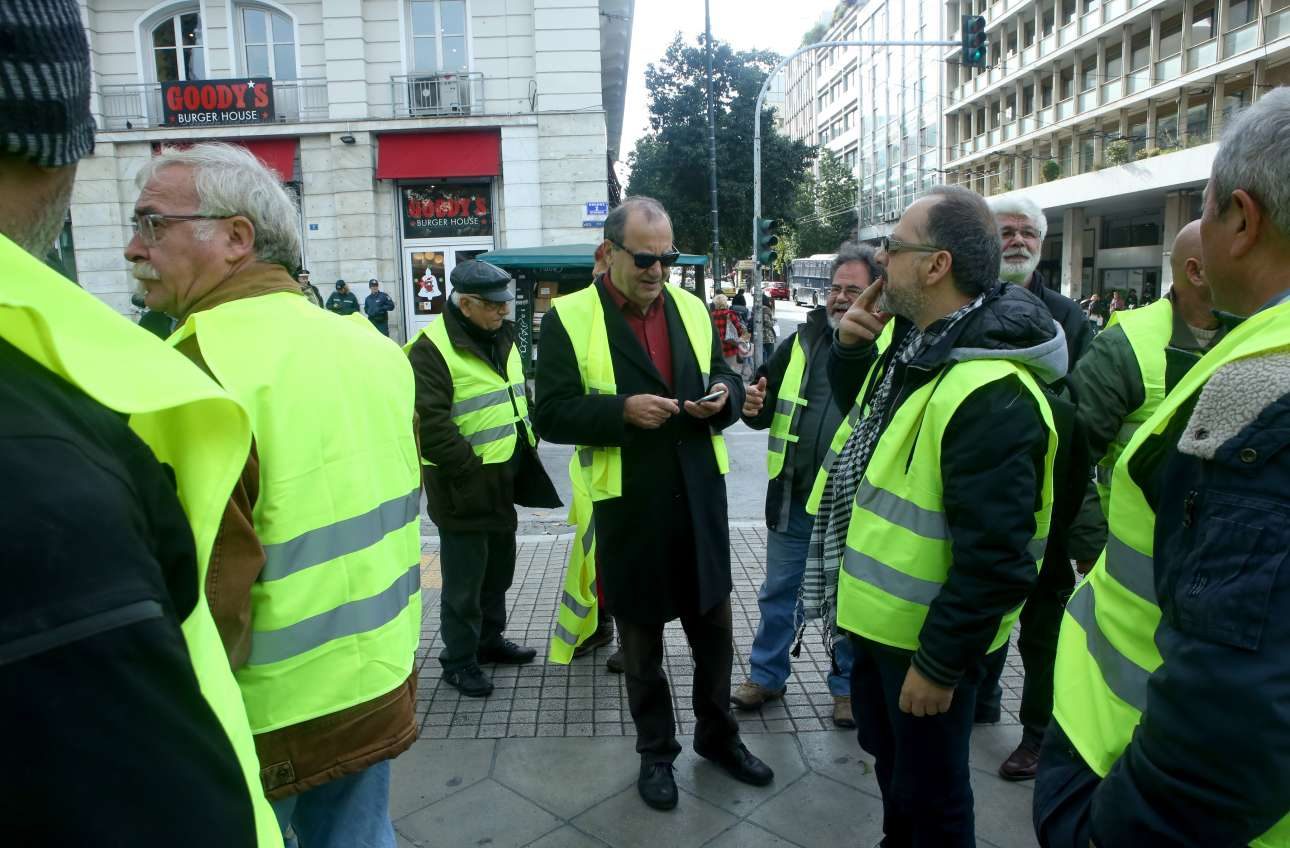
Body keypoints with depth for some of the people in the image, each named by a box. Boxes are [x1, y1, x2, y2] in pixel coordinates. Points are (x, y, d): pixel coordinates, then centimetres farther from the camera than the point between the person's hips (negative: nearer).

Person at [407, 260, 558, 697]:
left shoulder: (501, 337, 10)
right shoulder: (432, 348, -17)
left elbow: (519, 396, 21)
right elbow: (430, 424, -23)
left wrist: (528, 442, 11)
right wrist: (471, 470, -22)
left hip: (504, 479, 9)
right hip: (464, 487, -8)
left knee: (499, 567, 21)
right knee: (464, 579, 4)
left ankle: (490, 638, 38)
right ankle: (459, 659, 20)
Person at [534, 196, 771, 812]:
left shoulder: (692, 309, 6)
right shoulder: (568, 318, -8)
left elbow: (724, 380, 14)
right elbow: (551, 414, -11)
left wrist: (723, 395, -10)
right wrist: (622, 410, -26)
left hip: (699, 498, 4)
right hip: (628, 506, -4)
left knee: (714, 626, 17)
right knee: (642, 637, 14)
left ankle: (718, 734, 40)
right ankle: (655, 750, 36)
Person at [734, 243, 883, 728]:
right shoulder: (801, 342, 5)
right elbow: (765, 410, 12)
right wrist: (754, 407, -10)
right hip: (793, 499, 4)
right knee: (778, 593, 17)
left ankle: (847, 685, 35)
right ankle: (767, 675, 36)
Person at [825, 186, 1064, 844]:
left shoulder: (990, 394, -30)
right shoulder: (916, 340, 0)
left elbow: (995, 559, -29)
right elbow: (863, 407, 20)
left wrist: (939, 664, -19)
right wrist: (852, 345, -1)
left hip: (928, 638, -9)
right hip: (877, 613, 9)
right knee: (886, 754, 29)